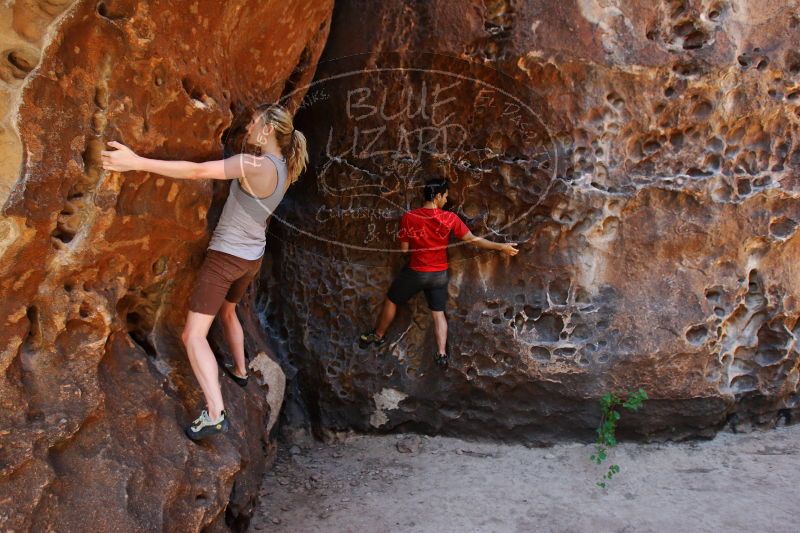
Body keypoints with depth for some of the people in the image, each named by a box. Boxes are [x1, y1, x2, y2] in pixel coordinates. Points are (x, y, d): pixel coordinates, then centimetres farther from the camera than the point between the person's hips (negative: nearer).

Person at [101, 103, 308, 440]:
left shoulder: (255, 165, -26)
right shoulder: (284, 169, -1)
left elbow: (197, 171, -33)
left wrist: (137, 162, -34)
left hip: (226, 257, -8)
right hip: (253, 257, 8)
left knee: (193, 334, -7)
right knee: (227, 311, 34)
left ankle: (215, 414, -17)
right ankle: (240, 370, 49)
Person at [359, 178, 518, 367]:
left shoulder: (408, 218, -16)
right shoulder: (449, 218, -15)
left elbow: (404, 249, -8)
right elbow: (473, 240, -12)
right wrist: (501, 247, -4)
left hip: (416, 272, -1)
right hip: (439, 274, 1)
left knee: (391, 301, 20)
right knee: (438, 313, 12)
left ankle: (378, 336, 36)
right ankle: (441, 354, 5)